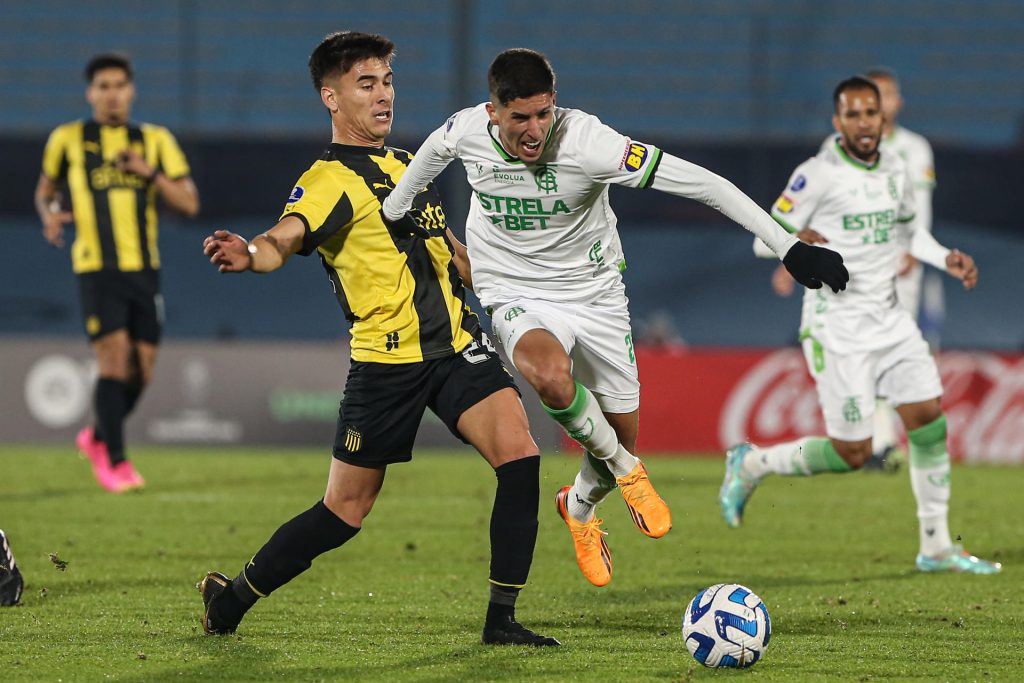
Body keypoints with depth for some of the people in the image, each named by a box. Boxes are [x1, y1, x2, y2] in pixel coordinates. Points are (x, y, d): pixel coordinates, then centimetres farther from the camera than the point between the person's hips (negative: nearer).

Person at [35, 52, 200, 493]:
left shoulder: (155, 141, 9)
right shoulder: (68, 140, 5)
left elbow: (189, 204, 5)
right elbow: (45, 189, 20)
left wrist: (151, 174, -11)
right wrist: (50, 214, -3)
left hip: (144, 269, 3)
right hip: (97, 269, -3)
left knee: (141, 370, 5)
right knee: (113, 357, -15)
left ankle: (98, 438, 29)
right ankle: (115, 462, -8)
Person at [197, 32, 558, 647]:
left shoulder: (405, 164, 18)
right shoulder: (330, 179, -6)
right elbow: (286, 237, -27)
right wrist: (251, 255, -49)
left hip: (456, 343, 6)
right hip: (385, 360, -6)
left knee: (519, 453, -16)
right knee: (347, 509, 1)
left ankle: (502, 619, -11)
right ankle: (231, 598, 21)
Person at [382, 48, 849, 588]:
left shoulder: (586, 142, -27)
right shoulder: (465, 132, -16)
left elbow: (701, 183, -29)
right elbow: (431, 153, 12)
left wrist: (789, 248, -33)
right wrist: (392, 213, 27)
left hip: (594, 293, 0)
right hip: (518, 295, 0)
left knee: (620, 439, 7)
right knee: (550, 374, -35)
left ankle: (579, 508, 44)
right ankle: (626, 472, -8)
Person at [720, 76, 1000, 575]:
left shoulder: (894, 171, 9)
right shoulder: (817, 174, -12)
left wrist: (947, 259, 12)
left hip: (890, 318, 6)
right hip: (838, 326, -6)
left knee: (928, 420, -3)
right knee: (851, 453, -6)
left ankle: (936, 548, 8)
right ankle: (750, 464, 18)